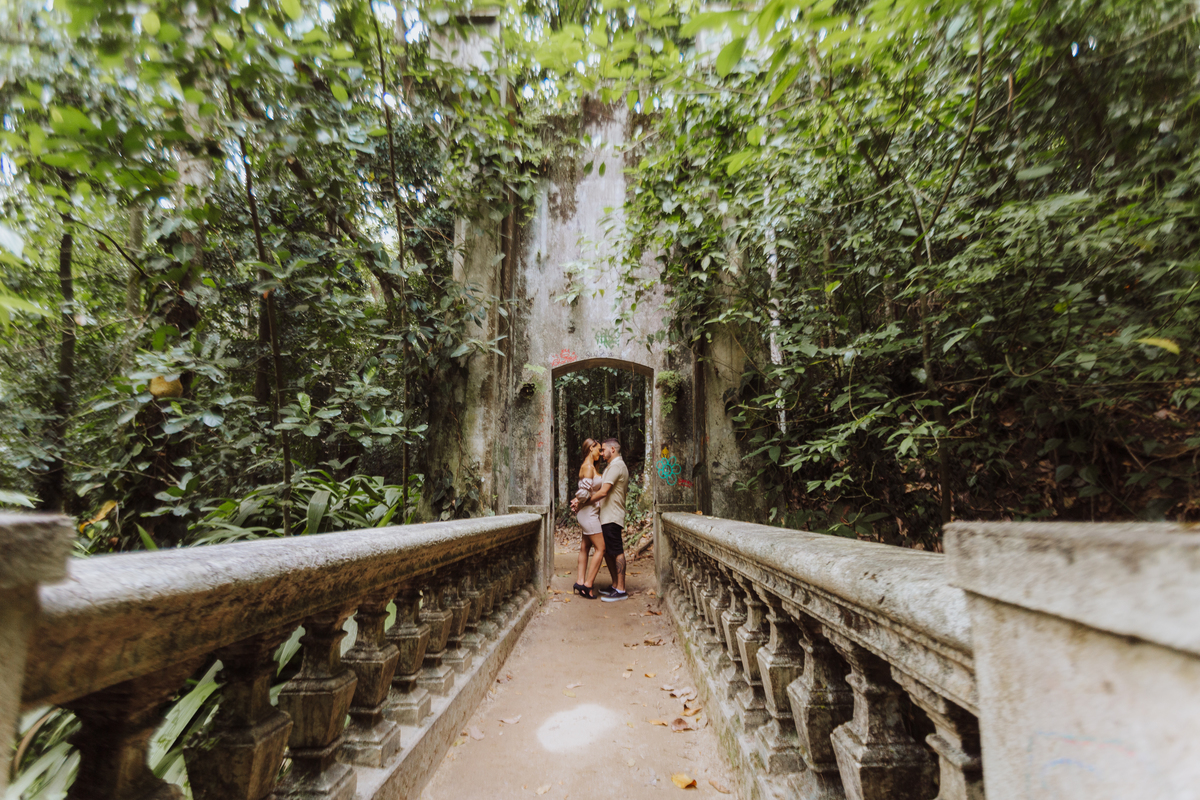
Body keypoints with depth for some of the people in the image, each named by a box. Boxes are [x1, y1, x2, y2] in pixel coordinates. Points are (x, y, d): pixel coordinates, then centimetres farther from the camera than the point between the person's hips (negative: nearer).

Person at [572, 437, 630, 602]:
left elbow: (603, 492, -20)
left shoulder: (616, 466, -13)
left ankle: (621, 590, -2)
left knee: (616, 552, -6)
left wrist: (583, 502, -11)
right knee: (608, 551, 13)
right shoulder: (612, 466, 21)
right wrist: (580, 499, 10)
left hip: (612, 516, -10)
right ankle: (616, 586, 20)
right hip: (607, 516, 10)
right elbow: (599, 490, 21)